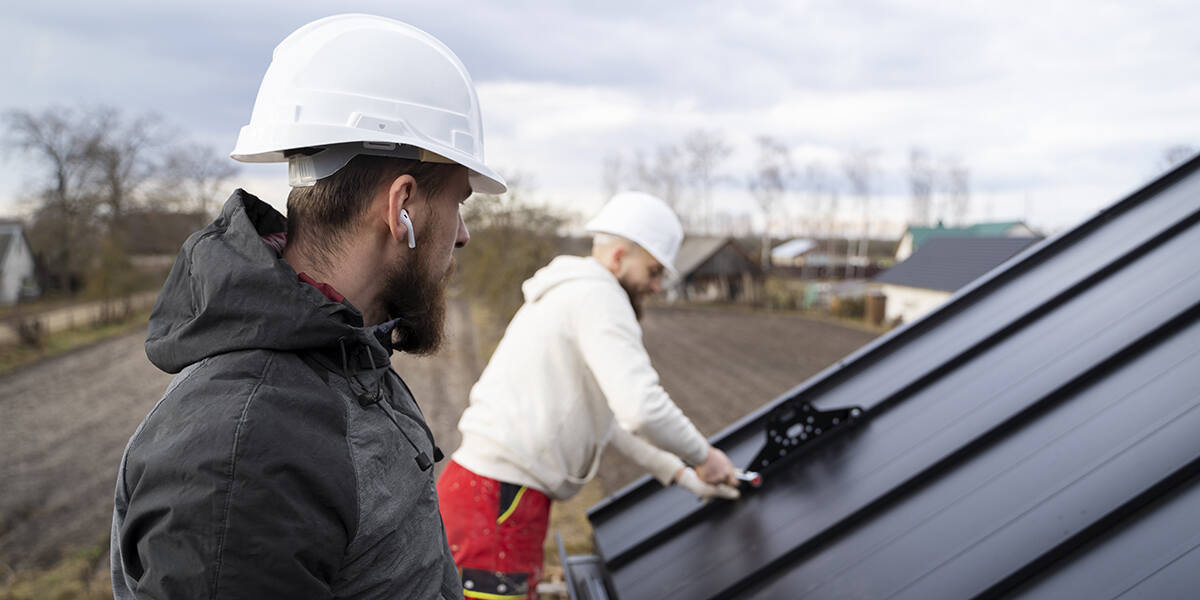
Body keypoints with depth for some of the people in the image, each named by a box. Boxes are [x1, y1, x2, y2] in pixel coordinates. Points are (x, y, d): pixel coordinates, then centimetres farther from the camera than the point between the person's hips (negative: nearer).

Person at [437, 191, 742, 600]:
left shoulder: (567, 295, 21)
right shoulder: (599, 296, -12)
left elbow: (610, 416, 26)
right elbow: (642, 409, -24)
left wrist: (683, 476, 24)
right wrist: (703, 456, -6)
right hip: (498, 505, -10)